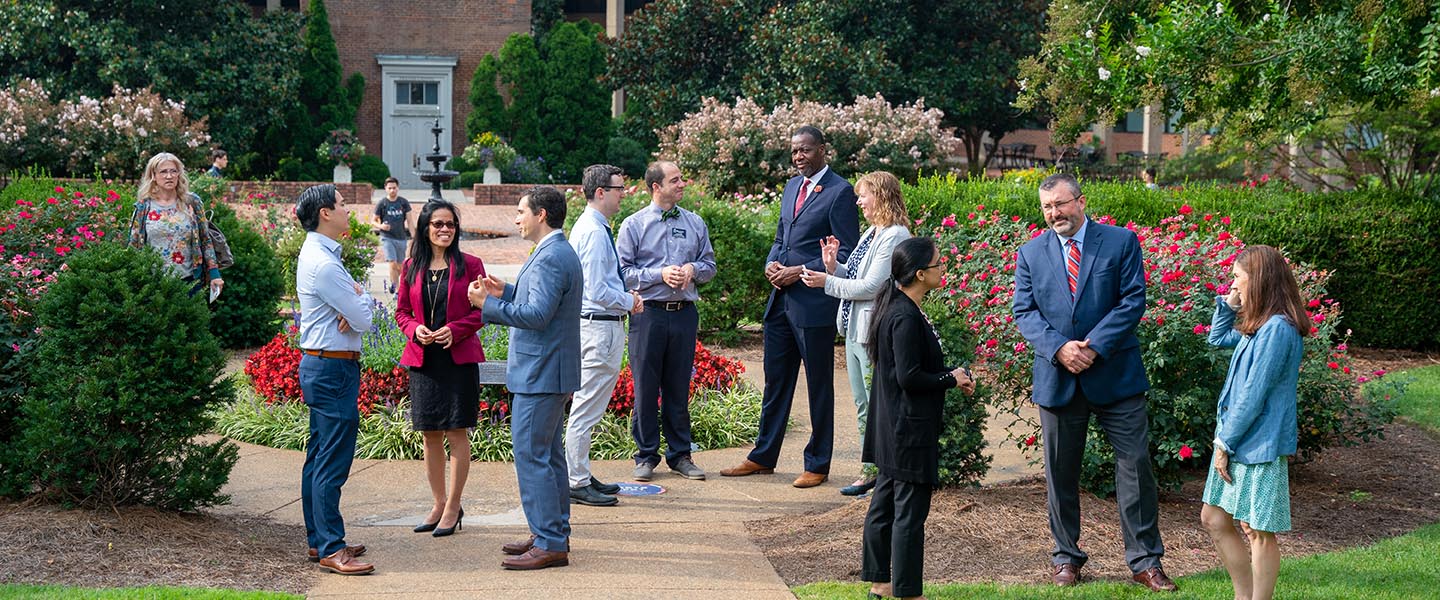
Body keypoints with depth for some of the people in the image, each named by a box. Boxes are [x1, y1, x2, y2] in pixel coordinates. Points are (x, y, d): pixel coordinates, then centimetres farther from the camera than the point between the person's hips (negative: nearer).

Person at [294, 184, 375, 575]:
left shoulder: (321, 254, 14)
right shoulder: (323, 264, -19)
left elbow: (361, 306, 12)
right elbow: (364, 320, -17)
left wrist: (357, 303, -11)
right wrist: (361, 300, 3)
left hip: (320, 366, 11)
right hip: (333, 369, -11)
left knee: (319, 457, 15)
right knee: (332, 462, -8)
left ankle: (318, 540, 22)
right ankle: (332, 549, -6)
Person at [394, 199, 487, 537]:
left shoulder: (469, 265, -1)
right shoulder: (412, 267, 8)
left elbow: (481, 311, -1)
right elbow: (402, 311, 12)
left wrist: (454, 330, -16)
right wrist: (415, 329, -8)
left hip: (459, 358, -3)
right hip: (423, 358, 3)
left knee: (456, 433, -1)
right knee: (430, 435, 8)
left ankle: (453, 507, 7)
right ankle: (439, 504, 20)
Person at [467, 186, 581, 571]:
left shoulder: (550, 258, -19)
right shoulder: (559, 252, 15)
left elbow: (537, 315, -26)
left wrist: (487, 304, -20)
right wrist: (507, 292, 13)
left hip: (541, 374, -11)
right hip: (548, 372, 11)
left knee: (531, 454, -8)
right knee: (548, 455, 16)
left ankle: (549, 544, -6)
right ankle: (554, 534, 24)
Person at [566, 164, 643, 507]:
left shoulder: (588, 227, 14)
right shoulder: (595, 232, -18)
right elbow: (598, 292, -22)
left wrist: (624, 295, 11)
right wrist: (629, 302, -7)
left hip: (597, 326, 11)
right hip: (600, 327, -11)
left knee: (587, 409, 17)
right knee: (586, 409, -4)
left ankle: (581, 476, 26)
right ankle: (578, 484, 1)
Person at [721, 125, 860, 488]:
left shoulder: (840, 192, -10)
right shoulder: (792, 186, 14)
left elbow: (846, 254, -12)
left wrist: (800, 272, -16)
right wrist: (772, 263, 2)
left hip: (814, 303, -8)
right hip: (781, 300, 8)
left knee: (819, 386, 4)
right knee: (775, 381, 14)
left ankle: (818, 465, 13)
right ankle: (763, 457, 24)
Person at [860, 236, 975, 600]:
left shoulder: (895, 309, 10)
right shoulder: (907, 318, -21)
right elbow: (909, 377, -23)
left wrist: (950, 375, 5)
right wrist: (952, 379, -10)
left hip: (892, 430, 10)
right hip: (910, 431, -10)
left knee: (884, 504, 15)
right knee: (909, 511, -4)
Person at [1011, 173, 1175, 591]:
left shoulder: (1121, 242, 0)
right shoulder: (1030, 254, 7)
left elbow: (1132, 302, -6)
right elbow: (1024, 311, 1)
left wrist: (1094, 346, -15)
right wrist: (1059, 348, -16)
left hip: (1115, 374, -2)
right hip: (1057, 379, 2)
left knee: (1136, 466, -1)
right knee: (1060, 473, 10)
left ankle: (1145, 560, 7)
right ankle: (1065, 557, 23)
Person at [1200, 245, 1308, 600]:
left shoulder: (1277, 329, -19)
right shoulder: (1258, 326, 10)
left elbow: (1253, 396, -20)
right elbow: (1218, 338, 29)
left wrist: (1225, 443, -14)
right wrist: (1230, 303, 12)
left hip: (1259, 447, -10)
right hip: (1237, 442, 10)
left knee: (1258, 531, 2)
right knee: (1214, 519, 15)